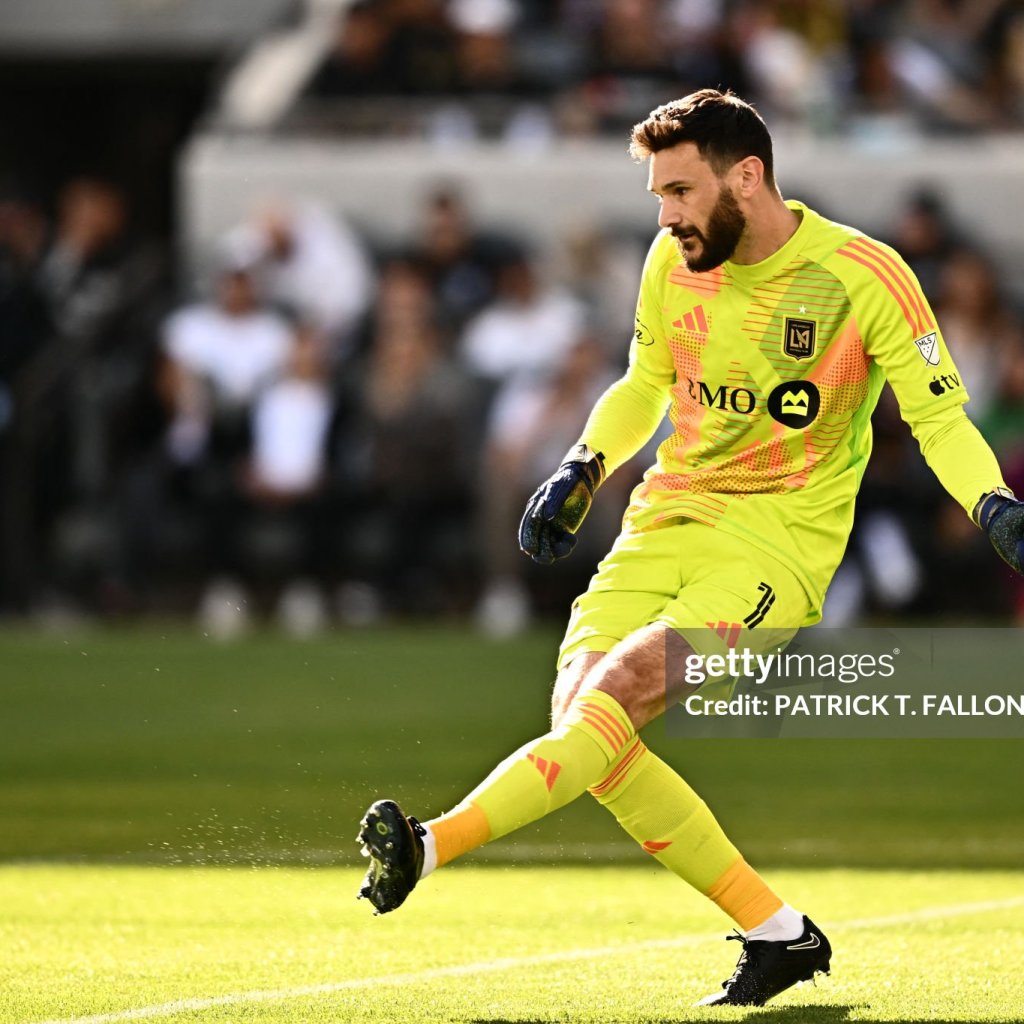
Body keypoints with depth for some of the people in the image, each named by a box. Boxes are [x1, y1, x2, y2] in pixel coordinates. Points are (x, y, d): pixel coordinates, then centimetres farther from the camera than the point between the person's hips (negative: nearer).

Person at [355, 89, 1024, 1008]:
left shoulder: (865, 276, -10)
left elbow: (939, 415, -5)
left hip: (779, 544, -6)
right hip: (668, 518, 6)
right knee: (576, 716, -11)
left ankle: (433, 845, -34)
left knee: (621, 687, -27)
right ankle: (778, 934, -2)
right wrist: (584, 469, 6)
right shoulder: (675, 261, 5)